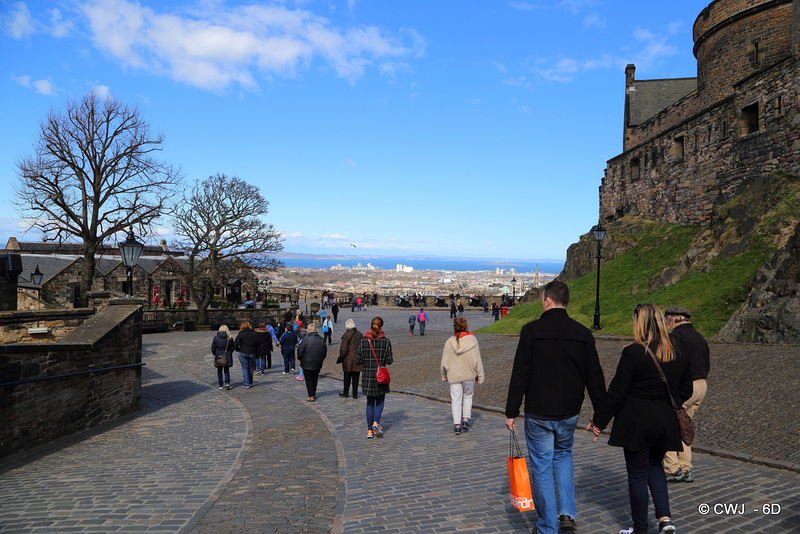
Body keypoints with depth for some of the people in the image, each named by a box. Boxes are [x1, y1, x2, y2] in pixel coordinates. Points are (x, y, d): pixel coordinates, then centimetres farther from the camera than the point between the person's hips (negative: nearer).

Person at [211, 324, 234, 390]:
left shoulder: (216, 337, -7)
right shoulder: (229, 338, -6)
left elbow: (213, 348, -3)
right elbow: (232, 348, 0)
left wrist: (215, 354, 14)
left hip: (218, 356, 0)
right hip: (227, 356, 0)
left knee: (219, 371, 13)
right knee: (226, 370, 12)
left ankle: (221, 385, 16)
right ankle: (227, 383, -7)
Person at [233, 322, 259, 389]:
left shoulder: (240, 334, -6)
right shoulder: (254, 334, 4)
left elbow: (235, 344, -8)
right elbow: (257, 344, 6)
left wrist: (237, 350, 10)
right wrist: (256, 353, 14)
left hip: (243, 353, -3)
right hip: (252, 353, 3)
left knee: (245, 368, 2)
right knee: (250, 368, 17)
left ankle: (247, 384, -3)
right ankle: (250, 382, 28)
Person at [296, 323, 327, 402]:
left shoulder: (305, 340, -17)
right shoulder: (321, 340, -3)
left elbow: (300, 351, -12)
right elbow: (325, 352, 6)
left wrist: (300, 358, 8)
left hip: (307, 364, -4)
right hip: (318, 364, 4)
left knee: (309, 380, 5)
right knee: (315, 379, 19)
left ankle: (311, 396, 3)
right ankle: (314, 393, 28)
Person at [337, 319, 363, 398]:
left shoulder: (346, 335, -14)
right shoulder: (360, 335, 3)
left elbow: (343, 349, -14)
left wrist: (340, 359, -1)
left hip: (348, 360, -4)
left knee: (347, 377, 10)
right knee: (355, 377, 8)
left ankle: (346, 393, 18)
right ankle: (355, 394, 11)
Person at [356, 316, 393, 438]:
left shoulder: (363, 341, -2)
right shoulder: (386, 341, -7)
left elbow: (358, 360, -2)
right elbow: (389, 361, -7)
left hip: (367, 376, 2)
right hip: (381, 376, -2)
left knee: (370, 402, 12)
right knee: (380, 401, 15)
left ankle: (370, 430, 12)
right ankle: (376, 422, -6)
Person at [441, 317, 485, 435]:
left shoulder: (449, 342, -8)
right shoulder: (472, 340, -10)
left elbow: (444, 362, -2)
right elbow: (477, 360, -6)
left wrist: (444, 375, 13)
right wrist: (480, 376, 3)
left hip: (454, 376, 0)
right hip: (469, 375, 0)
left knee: (456, 400, 8)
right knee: (468, 396, 21)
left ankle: (457, 425, 10)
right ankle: (466, 420, 18)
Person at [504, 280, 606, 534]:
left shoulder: (532, 330, -11)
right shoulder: (583, 333, 1)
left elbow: (520, 375, -12)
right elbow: (595, 377, 4)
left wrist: (511, 412, -6)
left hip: (538, 413, -4)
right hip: (569, 412, 4)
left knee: (542, 468, 8)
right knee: (563, 455, 27)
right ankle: (567, 513, 17)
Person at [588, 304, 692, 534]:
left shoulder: (632, 353, -18)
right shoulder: (678, 353, 0)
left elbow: (616, 392, -16)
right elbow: (686, 391, 9)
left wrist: (599, 419, -6)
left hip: (636, 424, -5)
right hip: (665, 424, 5)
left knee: (638, 475, 8)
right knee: (655, 466, 25)